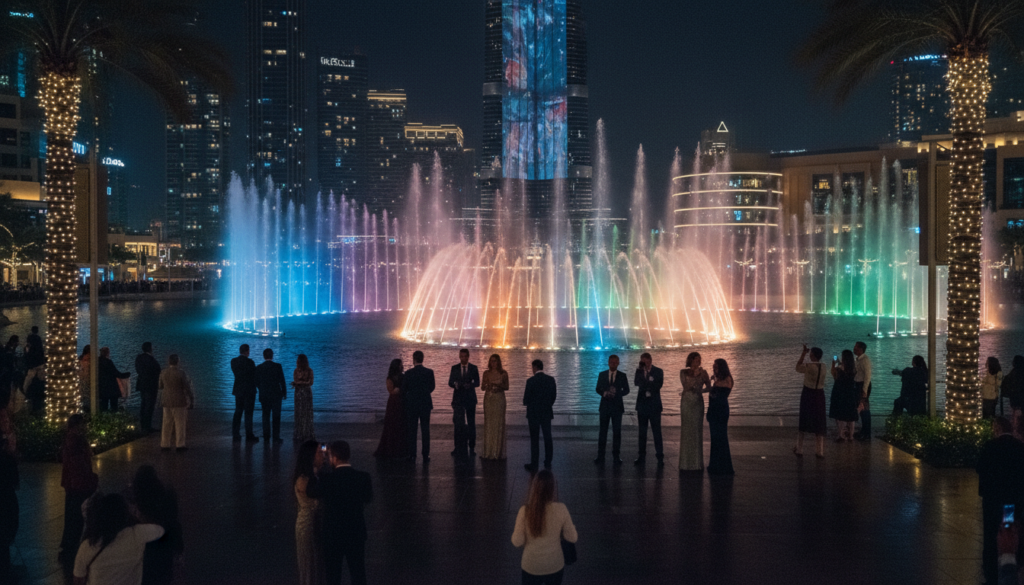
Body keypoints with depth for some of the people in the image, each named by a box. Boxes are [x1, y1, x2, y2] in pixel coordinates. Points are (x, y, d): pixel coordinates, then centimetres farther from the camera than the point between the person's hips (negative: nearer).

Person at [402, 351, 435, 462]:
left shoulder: (408, 373, -9)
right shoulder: (429, 372, -6)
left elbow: (404, 390, -2)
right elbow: (432, 387, 5)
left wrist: (404, 404, 12)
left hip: (411, 405, -1)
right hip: (425, 404, 1)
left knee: (411, 431, 8)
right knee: (425, 431, 5)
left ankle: (412, 455, 9)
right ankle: (426, 456, 4)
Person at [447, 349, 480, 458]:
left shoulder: (473, 368, 4)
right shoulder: (454, 368, 6)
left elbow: (477, 383, -2)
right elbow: (450, 383, 3)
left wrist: (470, 385, -23)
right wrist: (455, 385, -20)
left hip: (470, 399, 0)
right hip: (458, 399, 0)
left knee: (471, 423, 5)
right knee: (458, 424, -4)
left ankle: (472, 447, 13)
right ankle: (459, 448, -1)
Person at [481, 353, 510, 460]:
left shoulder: (503, 373, 1)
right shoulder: (486, 373, 6)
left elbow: (506, 387, 3)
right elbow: (483, 387, 7)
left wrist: (498, 385, -15)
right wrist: (485, 384, -15)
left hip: (499, 399, -2)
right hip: (488, 399, 2)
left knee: (499, 423, -2)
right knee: (488, 423, 2)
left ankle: (498, 451, 5)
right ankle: (488, 451, 8)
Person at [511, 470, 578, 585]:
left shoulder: (525, 511, -21)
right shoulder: (561, 509, -19)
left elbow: (517, 542, -15)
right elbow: (572, 538, -10)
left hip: (531, 567, 0)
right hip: (555, 566, 1)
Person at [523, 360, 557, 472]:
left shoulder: (531, 381, -14)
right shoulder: (551, 380, -1)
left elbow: (526, 399, -11)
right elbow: (554, 396, 5)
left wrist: (526, 403, 11)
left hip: (534, 413, -4)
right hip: (547, 413, 4)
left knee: (534, 439, 2)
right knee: (548, 438, 10)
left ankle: (534, 465, 5)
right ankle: (548, 463, 15)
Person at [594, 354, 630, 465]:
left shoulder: (622, 376, 3)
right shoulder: (602, 375, 6)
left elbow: (626, 390, 2)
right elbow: (598, 389, 5)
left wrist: (617, 393, -17)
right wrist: (604, 393, -16)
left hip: (617, 406, 0)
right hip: (605, 405, 0)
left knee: (617, 431, 2)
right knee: (603, 431, 1)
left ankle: (616, 456, 9)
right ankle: (600, 456, 5)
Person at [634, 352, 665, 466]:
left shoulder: (658, 371, 1)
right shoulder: (639, 371, 8)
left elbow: (659, 385, -13)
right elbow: (636, 383, -10)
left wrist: (645, 384, -10)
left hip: (654, 405, -3)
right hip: (642, 404, 3)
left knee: (657, 431, -5)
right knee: (642, 432, 8)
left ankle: (660, 457, -2)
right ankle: (641, 456, 14)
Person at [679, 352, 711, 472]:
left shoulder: (703, 372, 5)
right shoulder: (683, 372, 3)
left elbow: (709, 387, 1)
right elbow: (685, 385, -10)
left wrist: (697, 391, -9)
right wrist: (695, 376, -16)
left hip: (698, 403, 1)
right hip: (686, 403, -1)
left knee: (697, 432, 1)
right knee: (686, 432, -1)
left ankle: (697, 463, 6)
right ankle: (685, 463, 4)